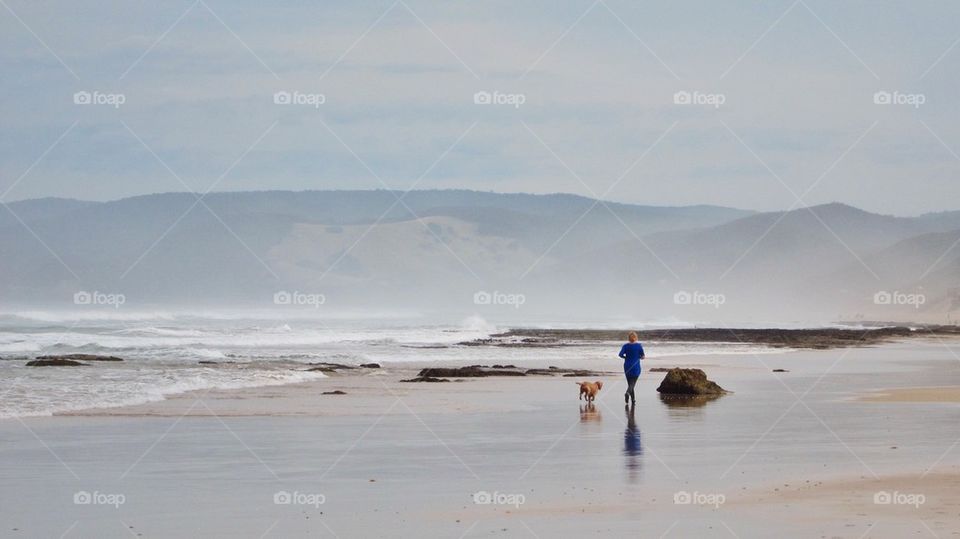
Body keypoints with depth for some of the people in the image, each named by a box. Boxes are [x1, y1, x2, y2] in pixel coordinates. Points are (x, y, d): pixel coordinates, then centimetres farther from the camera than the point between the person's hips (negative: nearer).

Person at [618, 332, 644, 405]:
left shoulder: (626, 346, -2)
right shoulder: (639, 345, -6)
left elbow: (620, 354, -12)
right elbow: (642, 356, -5)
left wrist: (626, 357, 7)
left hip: (627, 366, 2)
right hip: (636, 367, -2)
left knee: (630, 383, 14)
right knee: (632, 383, -4)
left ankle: (633, 399, 15)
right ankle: (627, 393, -33)